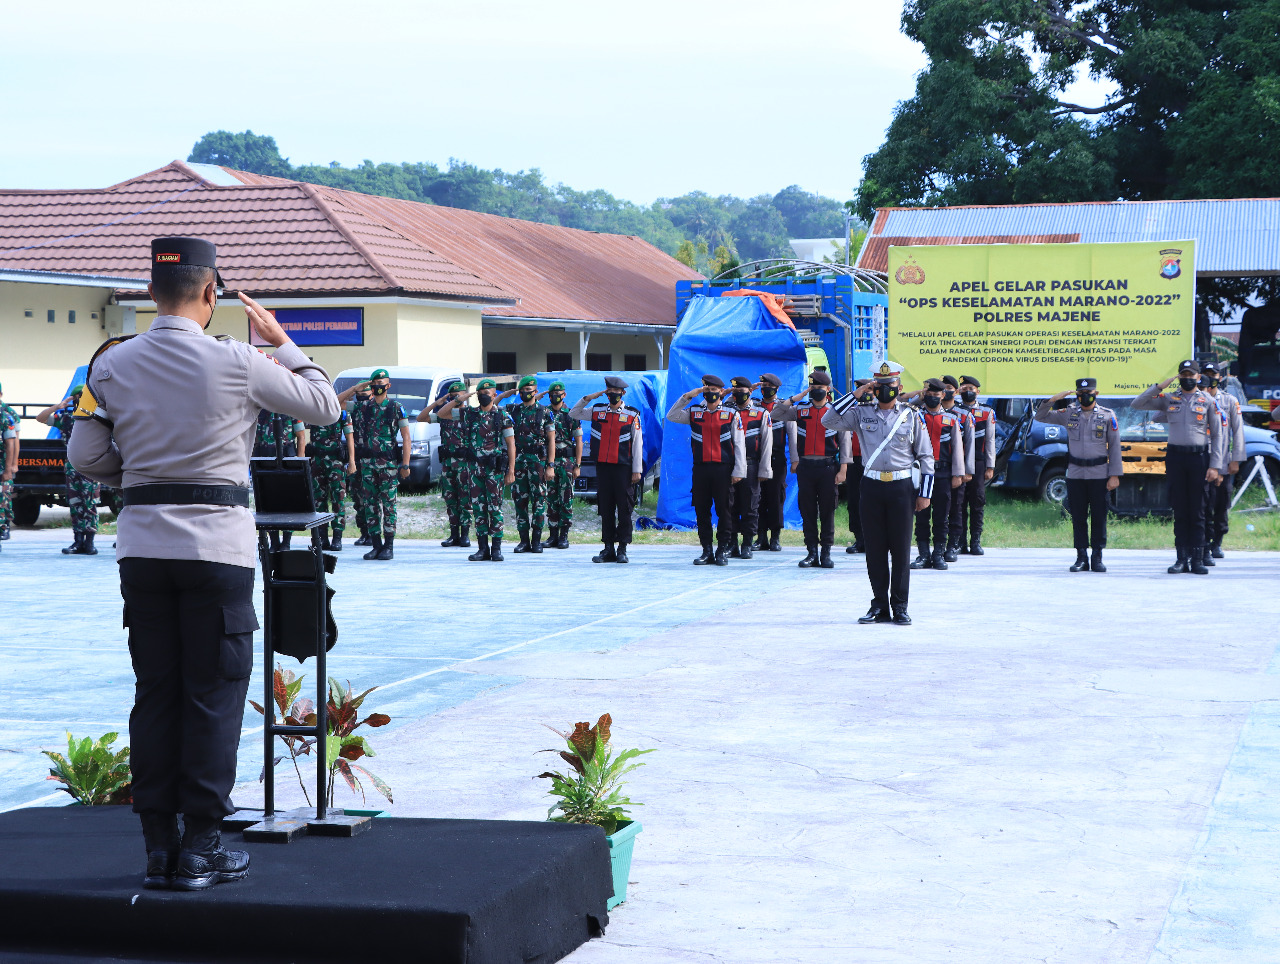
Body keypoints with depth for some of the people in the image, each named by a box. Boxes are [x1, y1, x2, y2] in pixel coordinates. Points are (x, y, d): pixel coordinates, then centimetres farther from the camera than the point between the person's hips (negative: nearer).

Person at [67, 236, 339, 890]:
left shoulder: (112, 364, 1)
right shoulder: (236, 363, -8)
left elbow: (85, 457, 5)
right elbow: (324, 406, 4)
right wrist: (280, 340, 16)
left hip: (142, 543, 4)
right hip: (218, 543, -4)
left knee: (154, 693, 9)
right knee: (213, 694, 3)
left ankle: (158, 847, 12)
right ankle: (200, 847, 4)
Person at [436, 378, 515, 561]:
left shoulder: (502, 415, -1)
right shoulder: (469, 414, 9)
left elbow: (511, 444, -3)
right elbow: (441, 414, 12)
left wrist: (511, 471, -8)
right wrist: (457, 400, -1)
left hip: (495, 469, -4)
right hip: (475, 468, 4)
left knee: (495, 508, -3)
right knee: (478, 508, 4)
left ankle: (496, 549, 3)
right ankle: (483, 549, 9)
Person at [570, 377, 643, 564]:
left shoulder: (632, 415, 1)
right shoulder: (597, 411, 9)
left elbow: (637, 444, 1)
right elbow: (573, 414, 16)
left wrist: (637, 470, -3)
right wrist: (587, 398, 3)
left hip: (623, 467, -3)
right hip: (602, 466, 3)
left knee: (624, 509, -2)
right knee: (605, 508, 6)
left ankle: (622, 549, 5)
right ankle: (608, 549, 12)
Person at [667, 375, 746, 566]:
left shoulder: (731, 415, 3)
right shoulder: (694, 413, 11)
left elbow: (739, 445, 2)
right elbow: (671, 416, 4)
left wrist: (738, 471, -5)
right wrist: (687, 396, -1)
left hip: (723, 469, -3)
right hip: (700, 468, 3)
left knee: (723, 510, -1)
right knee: (702, 510, 4)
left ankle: (722, 550, 7)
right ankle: (707, 551, 12)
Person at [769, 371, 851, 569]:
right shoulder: (800, 410, 9)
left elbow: (844, 442, 2)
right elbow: (775, 415, 0)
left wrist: (842, 469, -4)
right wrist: (795, 398, -3)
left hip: (828, 466, -2)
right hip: (805, 467, 2)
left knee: (827, 511, 1)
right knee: (807, 511, 4)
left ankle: (826, 553, 7)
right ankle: (812, 552, 10)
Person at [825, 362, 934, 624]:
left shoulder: (912, 416, 5)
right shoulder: (862, 413, 7)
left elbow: (926, 456, 6)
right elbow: (829, 421, -4)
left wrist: (924, 493, 0)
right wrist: (855, 394, -5)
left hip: (901, 487, -1)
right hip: (872, 486, 1)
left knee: (901, 549, 0)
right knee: (874, 548, 4)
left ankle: (900, 607, 6)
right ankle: (879, 606, 11)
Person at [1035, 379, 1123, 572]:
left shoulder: (1107, 415, 2)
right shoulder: (1069, 414, 6)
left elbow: (1114, 447, 3)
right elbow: (1040, 417, 10)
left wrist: (1115, 475, -3)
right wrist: (1052, 400, -7)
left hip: (1099, 474, -2)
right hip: (1075, 474, 2)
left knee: (1099, 517, 1)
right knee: (1078, 518, 3)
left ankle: (1097, 558, 9)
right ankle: (1082, 558, 10)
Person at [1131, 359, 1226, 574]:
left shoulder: (1208, 401, 4)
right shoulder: (1169, 399, 10)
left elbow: (1218, 435, 3)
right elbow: (1137, 404, 5)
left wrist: (1215, 466, -6)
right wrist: (1159, 387, -4)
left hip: (1199, 458, -2)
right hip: (1175, 457, 2)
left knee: (1198, 511, -1)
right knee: (1179, 511, 3)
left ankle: (1197, 560, 1)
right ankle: (1182, 559, 6)